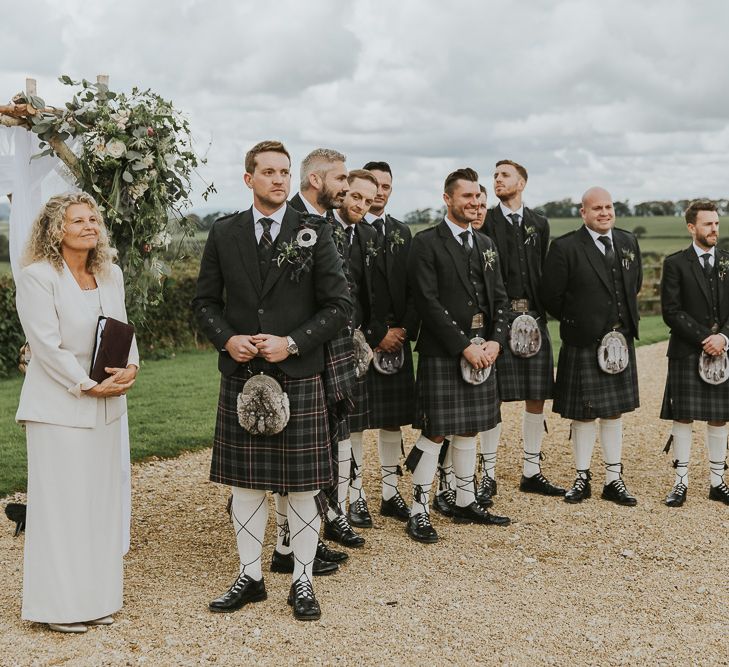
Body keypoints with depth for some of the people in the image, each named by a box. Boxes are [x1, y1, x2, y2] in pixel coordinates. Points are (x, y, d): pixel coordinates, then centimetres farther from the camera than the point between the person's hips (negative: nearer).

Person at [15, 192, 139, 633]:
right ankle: (60, 605, 9)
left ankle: (98, 596, 20)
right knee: (61, 502, -2)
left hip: (105, 405, 6)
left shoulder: (111, 274, 10)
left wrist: (131, 367, -6)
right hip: (58, 407, -6)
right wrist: (88, 385, -16)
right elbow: (47, 345, -15)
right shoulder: (37, 277, -10)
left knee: (101, 498, 10)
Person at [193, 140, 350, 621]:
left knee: (302, 486, 3)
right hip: (240, 375, 2)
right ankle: (250, 577, 23)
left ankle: (302, 581, 16)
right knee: (245, 482, 9)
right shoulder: (224, 234, 7)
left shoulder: (314, 232, 0)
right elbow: (205, 301, 11)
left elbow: (339, 303, -2)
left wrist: (293, 343, -12)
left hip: (299, 376, -2)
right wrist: (227, 339, -7)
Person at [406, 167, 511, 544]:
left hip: (481, 352, 7)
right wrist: (464, 346, -17)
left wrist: (495, 341, -5)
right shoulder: (427, 243, -8)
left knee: (469, 429, 14)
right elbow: (429, 302, -15)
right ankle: (419, 512, 4)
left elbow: (499, 298, 12)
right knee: (435, 432, -4)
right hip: (441, 354, -7)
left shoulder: (485, 244, 14)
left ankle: (465, 503, 25)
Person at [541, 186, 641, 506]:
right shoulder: (565, 248, -11)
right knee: (584, 415, 4)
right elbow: (551, 296, -7)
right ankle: (581, 479, 18)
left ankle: (613, 480, 20)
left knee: (614, 413, 11)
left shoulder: (628, 242, 6)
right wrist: (576, 322, 1)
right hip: (583, 345, -5)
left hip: (620, 342, 5)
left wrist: (625, 319, 12)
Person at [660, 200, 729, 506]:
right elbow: (671, 311, -8)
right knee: (682, 418, 0)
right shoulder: (675, 263, -1)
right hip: (686, 353, -3)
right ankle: (681, 482, 8)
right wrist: (704, 338, -14)